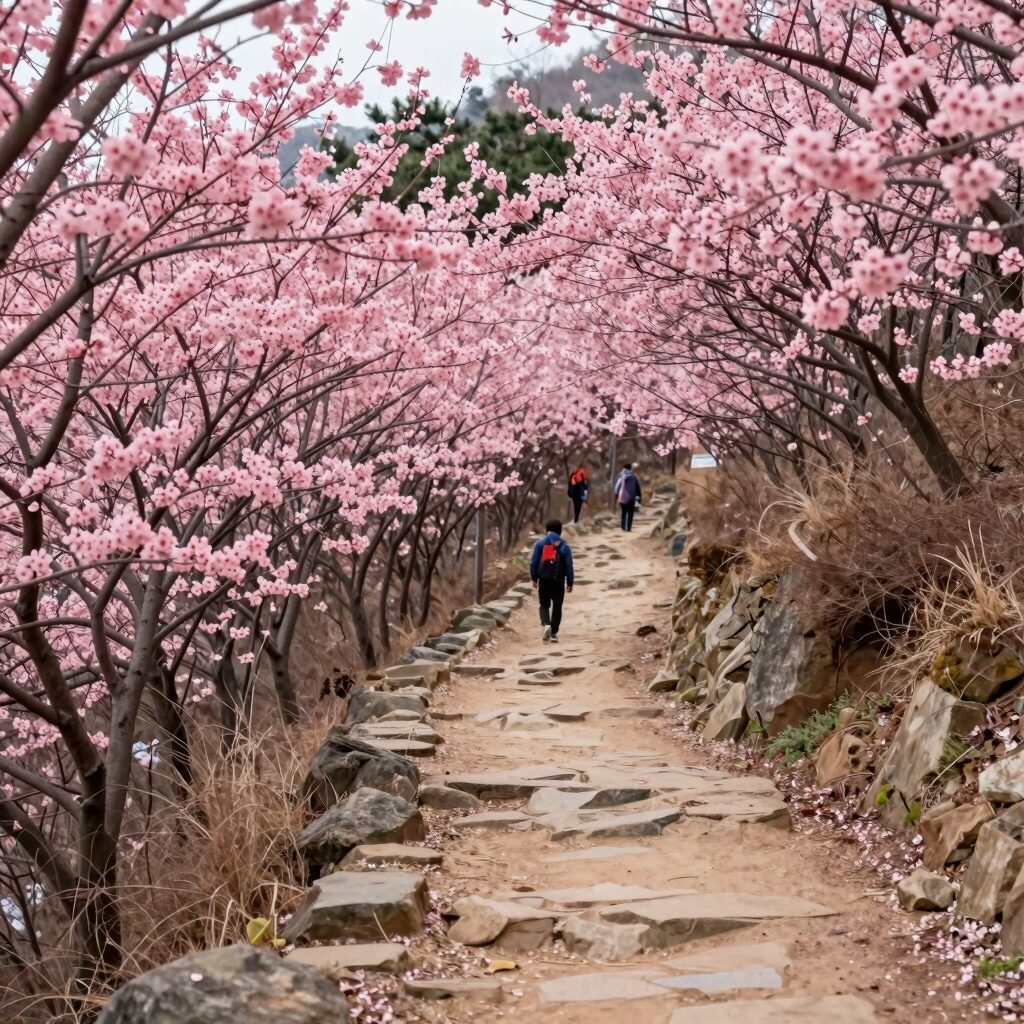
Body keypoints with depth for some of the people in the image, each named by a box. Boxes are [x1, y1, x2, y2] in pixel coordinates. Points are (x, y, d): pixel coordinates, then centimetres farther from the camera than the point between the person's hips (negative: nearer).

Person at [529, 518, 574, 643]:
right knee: (557, 607, 9)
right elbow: (569, 566, 0)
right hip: (558, 581, -1)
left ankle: (546, 624, -14)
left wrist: (534, 578, 9)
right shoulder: (564, 546, 0)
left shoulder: (540, 544, 1)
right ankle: (554, 633, 7)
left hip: (544, 581, 1)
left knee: (544, 605, 13)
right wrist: (570, 583, 7)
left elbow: (533, 562, 0)